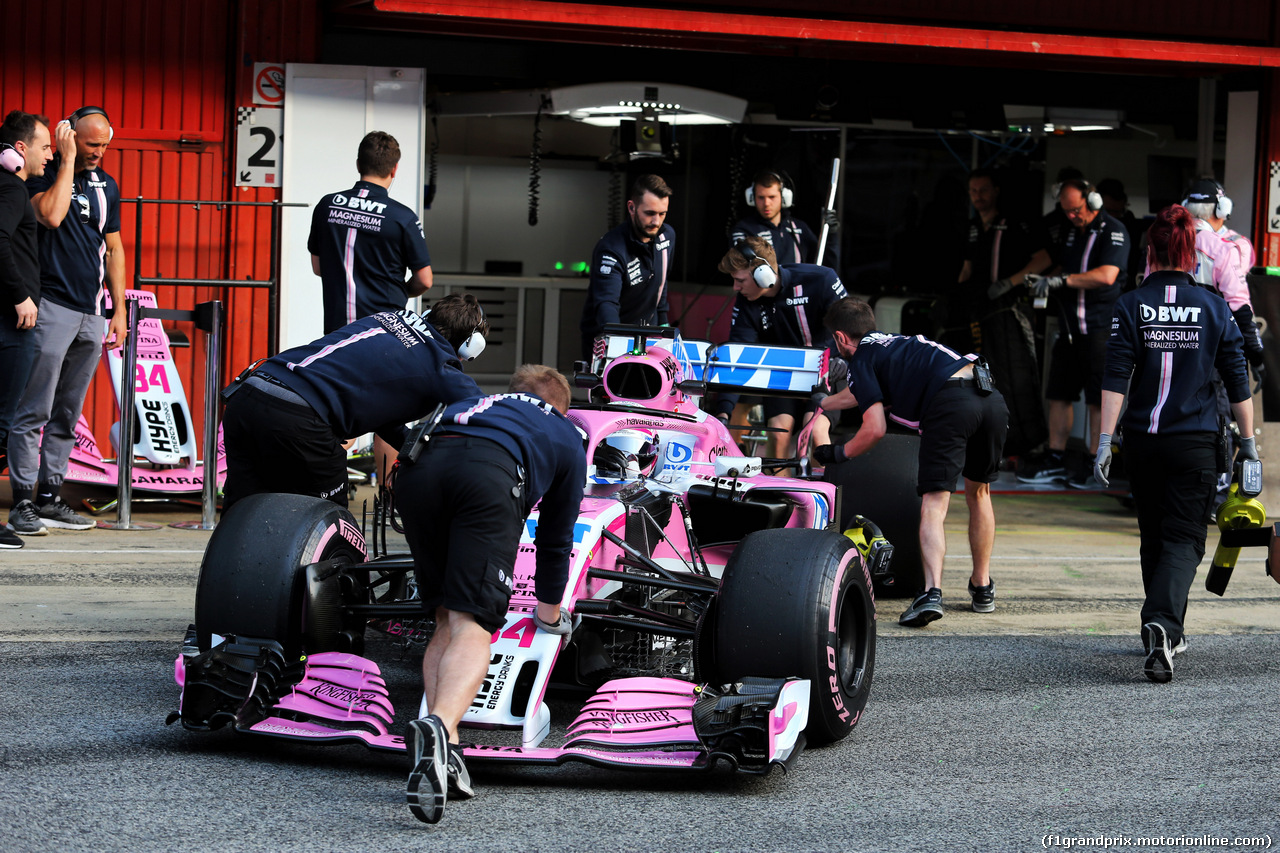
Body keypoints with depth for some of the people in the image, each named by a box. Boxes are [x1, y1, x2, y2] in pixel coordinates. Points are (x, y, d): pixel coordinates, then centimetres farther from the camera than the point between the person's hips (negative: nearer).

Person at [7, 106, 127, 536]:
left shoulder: (107, 186, 15)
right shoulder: (44, 175, -4)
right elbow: (52, 215, -24)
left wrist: (119, 309, 16)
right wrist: (68, 160, -15)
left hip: (90, 314, 6)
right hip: (52, 307, -6)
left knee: (67, 415, 9)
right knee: (35, 411, -7)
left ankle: (49, 497, 14)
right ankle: (23, 502, -4)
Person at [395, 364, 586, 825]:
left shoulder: (475, 403, 44)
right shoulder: (567, 436, 36)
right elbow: (556, 537, 42)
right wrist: (550, 613, 59)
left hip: (419, 468, 3)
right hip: (491, 477, -3)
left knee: (445, 621, 15)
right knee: (472, 625, -10)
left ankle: (443, 751, -3)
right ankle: (439, 727, -38)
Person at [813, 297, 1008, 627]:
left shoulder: (861, 359, 12)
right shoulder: (894, 342, 36)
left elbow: (875, 429, 4)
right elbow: (858, 392, 54)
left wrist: (838, 454, 20)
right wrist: (817, 404, 69)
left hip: (949, 404, -7)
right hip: (992, 398, 8)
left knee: (933, 504, -7)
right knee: (978, 492, 24)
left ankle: (932, 592, -25)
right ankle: (982, 587, 29)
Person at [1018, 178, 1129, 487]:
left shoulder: (1113, 231, -10)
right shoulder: (1072, 231, 17)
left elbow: (1106, 275, -23)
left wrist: (1061, 280, -24)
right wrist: (1044, 282, 10)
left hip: (1100, 326, -8)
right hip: (1070, 324, 8)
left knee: (1098, 398, -4)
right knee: (1059, 392, 8)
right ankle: (1055, 460, 14)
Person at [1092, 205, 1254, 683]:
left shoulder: (1131, 307, -3)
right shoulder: (1213, 309, -1)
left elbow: (1116, 378, -9)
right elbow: (1237, 381, 2)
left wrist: (1105, 440, -8)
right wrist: (1248, 440, 11)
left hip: (1143, 442, 1)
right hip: (1196, 444, -1)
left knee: (1154, 537, 17)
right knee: (1183, 538, 0)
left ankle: (1166, 634, 26)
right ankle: (1163, 624, -24)